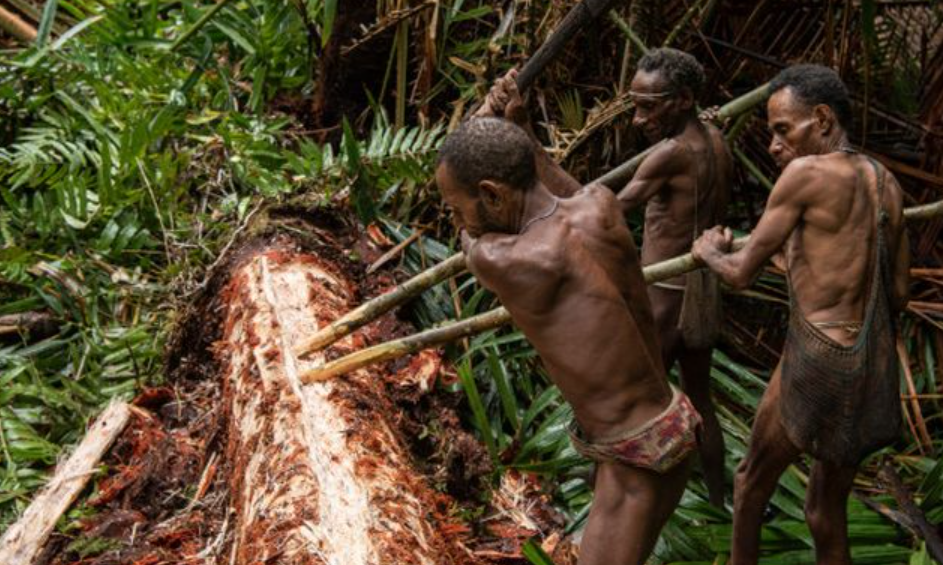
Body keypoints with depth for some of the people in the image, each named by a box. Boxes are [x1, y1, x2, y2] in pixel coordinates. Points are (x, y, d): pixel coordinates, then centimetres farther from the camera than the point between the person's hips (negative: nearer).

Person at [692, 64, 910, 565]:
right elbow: (898, 295, 17)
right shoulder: (887, 184, 10)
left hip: (817, 366, -7)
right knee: (827, 510, 21)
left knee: (753, 480, 19)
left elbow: (742, 273, -7)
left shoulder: (806, 172, -11)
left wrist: (708, 253, 15)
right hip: (875, 375, 7)